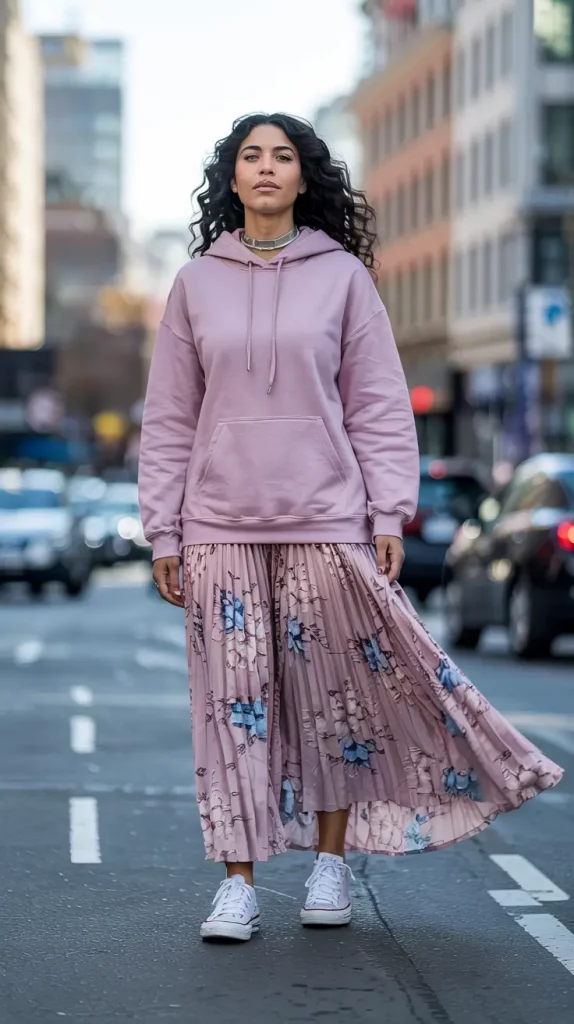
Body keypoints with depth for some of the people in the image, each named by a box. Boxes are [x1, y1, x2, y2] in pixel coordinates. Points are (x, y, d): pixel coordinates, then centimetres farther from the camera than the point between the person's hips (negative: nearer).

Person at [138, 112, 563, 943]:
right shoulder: (196, 283, 7)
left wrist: (389, 514, -4)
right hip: (222, 527, 1)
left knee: (337, 686, 3)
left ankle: (331, 860, 18)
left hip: (326, 521, -1)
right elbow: (169, 419, 9)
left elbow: (379, 404, 3)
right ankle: (238, 881, 6)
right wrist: (164, 532, 4)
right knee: (232, 698, 1)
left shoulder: (342, 275, 4)